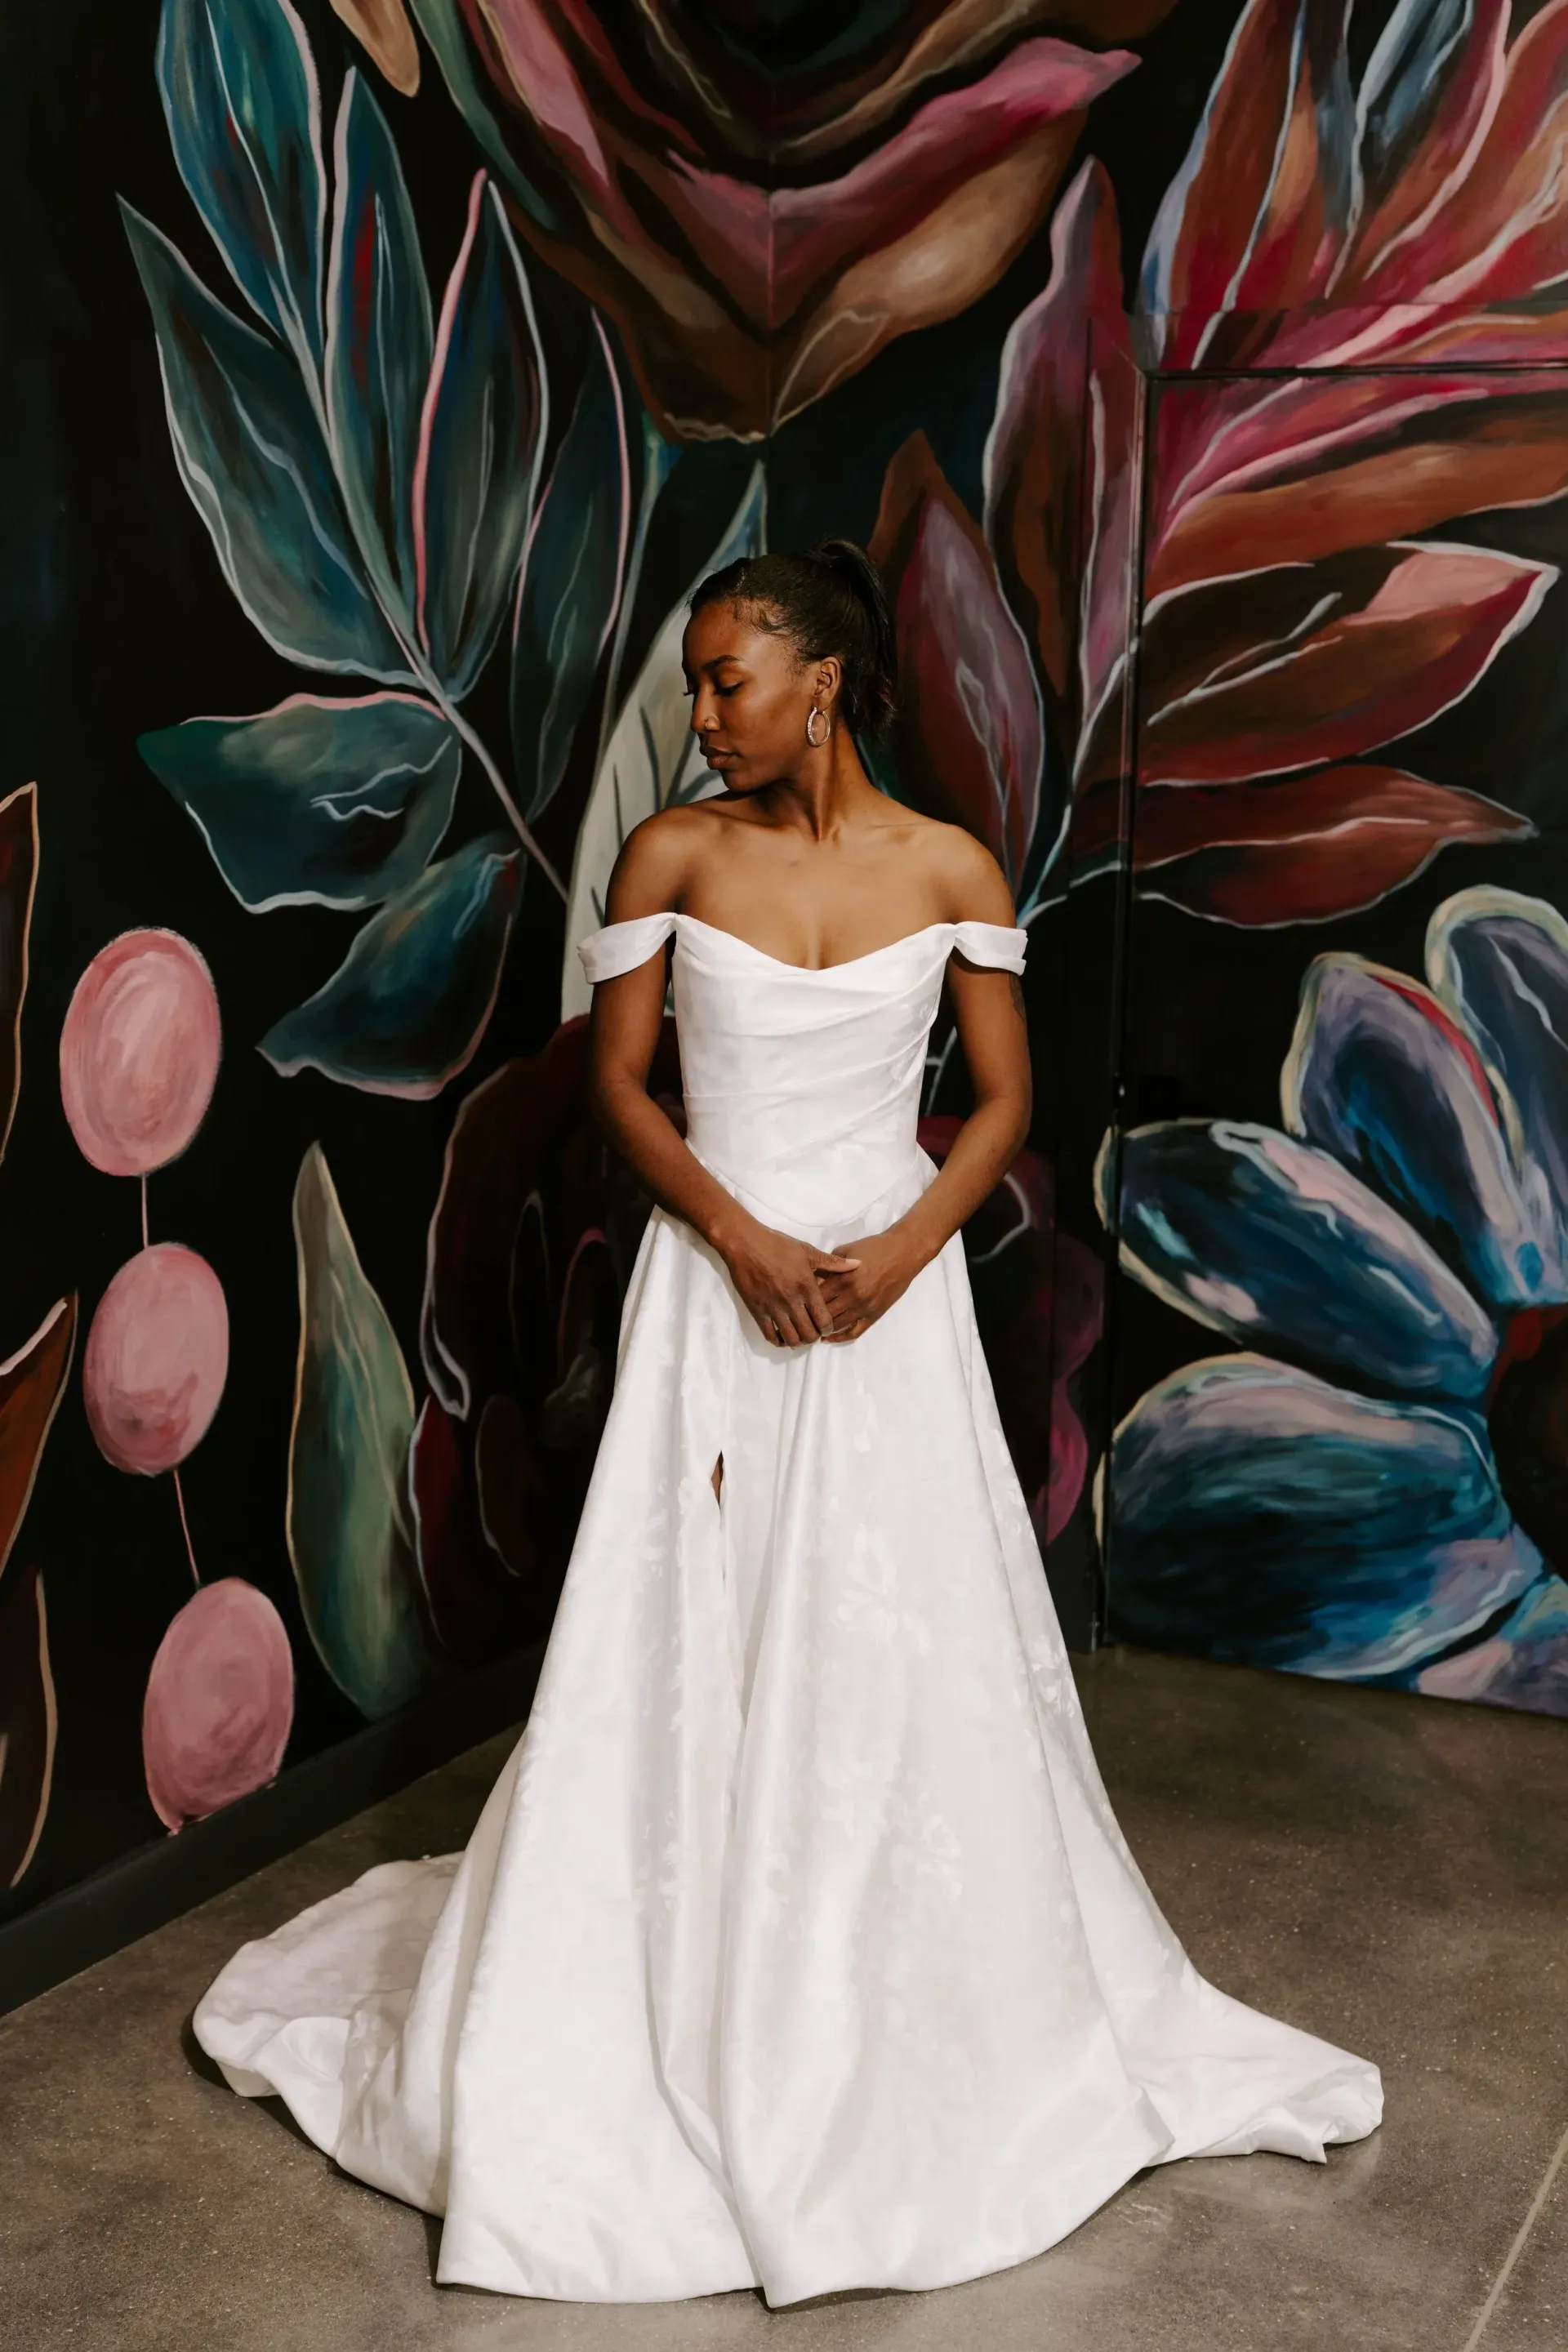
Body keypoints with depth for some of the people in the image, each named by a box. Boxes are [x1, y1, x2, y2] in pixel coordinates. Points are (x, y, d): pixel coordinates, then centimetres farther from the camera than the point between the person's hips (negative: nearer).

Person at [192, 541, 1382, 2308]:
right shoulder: (670, 855, -2)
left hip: (894, 1292, 0)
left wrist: (901, 1250, -12)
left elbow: (1004, 1099, 3)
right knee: (688, 1635, 6)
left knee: (902, 1645, 7)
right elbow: (617, 1083, 0)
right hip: (714, 1286, 0)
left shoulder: (949, 871, -2)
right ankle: (677, 1991, 27)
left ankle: (909, 2019, 28)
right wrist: (743, 1238, -13)